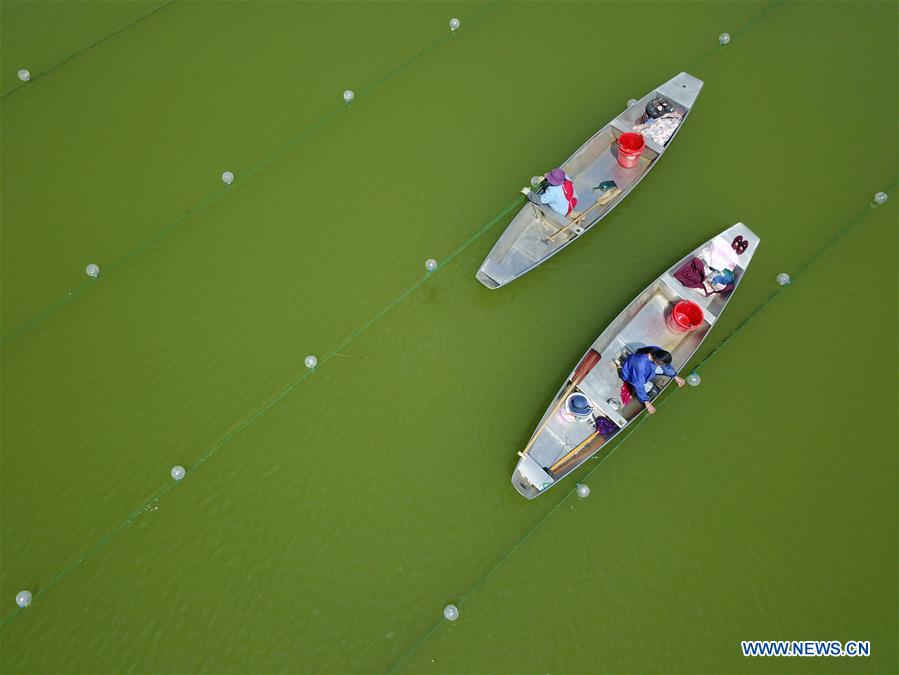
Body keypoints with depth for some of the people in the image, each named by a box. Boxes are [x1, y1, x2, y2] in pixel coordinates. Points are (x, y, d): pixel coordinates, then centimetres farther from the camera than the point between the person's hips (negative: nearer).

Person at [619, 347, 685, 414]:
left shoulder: (658, 352, -29)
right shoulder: (640, 364, -47)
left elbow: (666, 364, -6)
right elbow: (639, 385, -37)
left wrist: (676, 377, 4)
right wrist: (647, 404, -34)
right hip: (630, 374, -6)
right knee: (648, 387, -16)